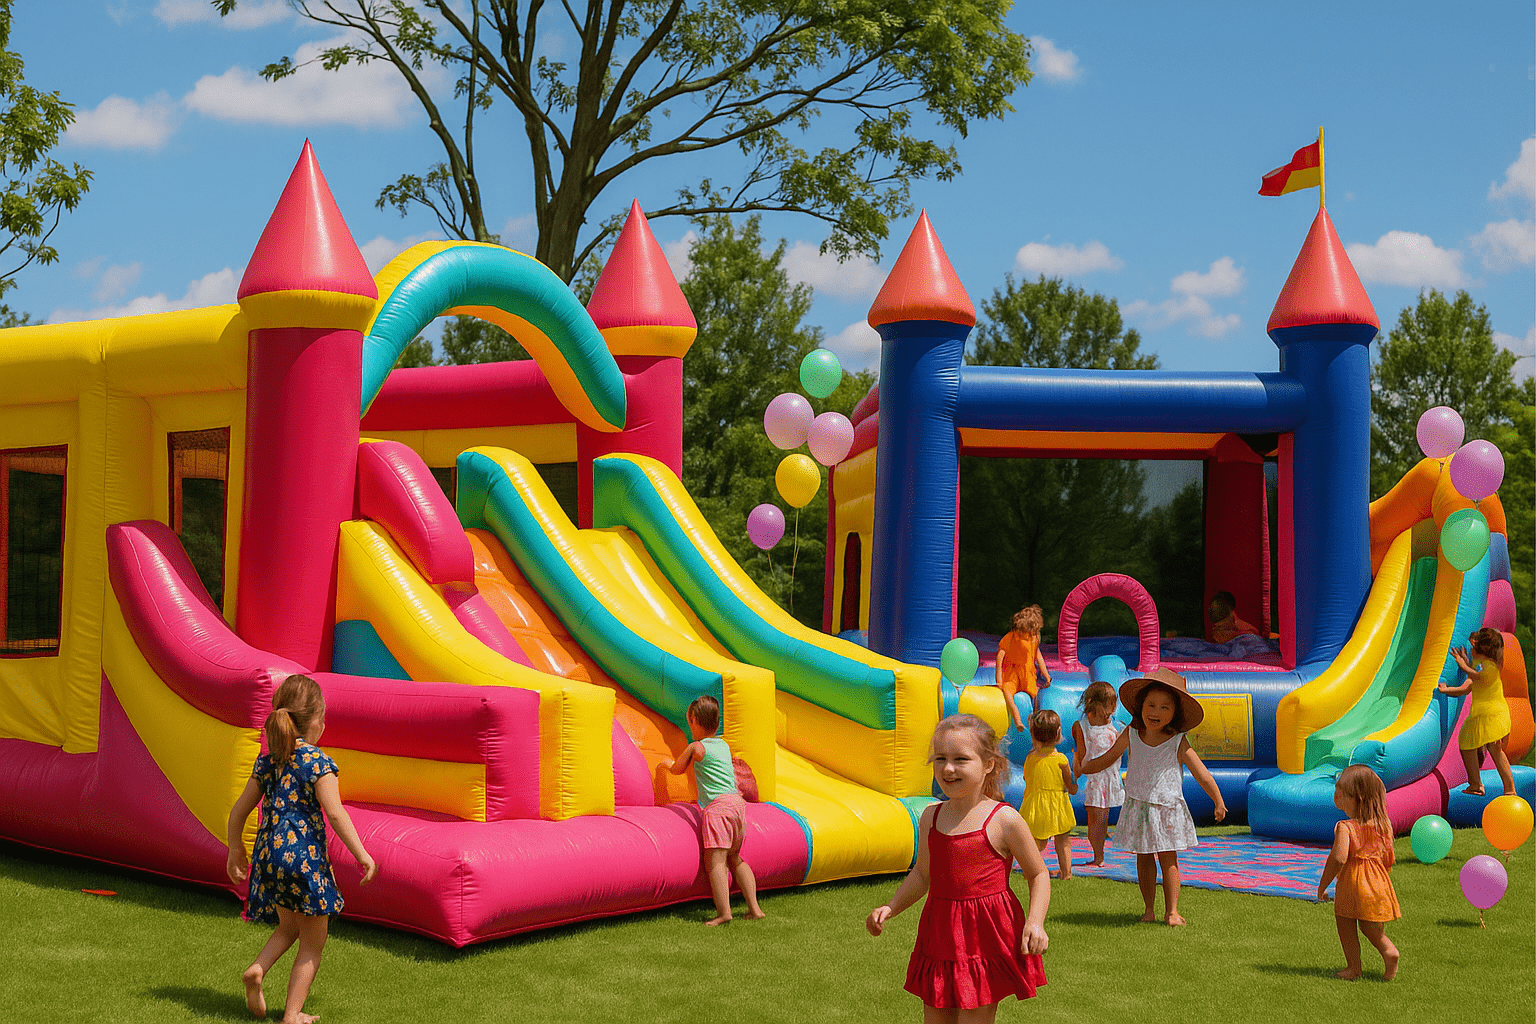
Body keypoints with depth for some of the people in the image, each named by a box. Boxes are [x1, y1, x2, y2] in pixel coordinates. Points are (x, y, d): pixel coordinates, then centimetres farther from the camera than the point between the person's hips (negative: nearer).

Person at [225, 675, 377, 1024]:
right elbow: (335, 813, -17)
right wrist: (361, 854, -11)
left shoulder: (267, 761, 7)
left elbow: (239, 810, 13)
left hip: (270, 855, 6)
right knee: (312, 944, 8)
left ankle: (257, 969, 1)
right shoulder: (318, 762, -11)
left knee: (287, 928, 26)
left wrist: (236, 851, 26)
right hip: (305, 857, -6)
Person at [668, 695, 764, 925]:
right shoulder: (724, 746, 19)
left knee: (715, 860, -13)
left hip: (718, 805, -8)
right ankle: (754, 908, 13)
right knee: (734, 858, 18)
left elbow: (677, 770, 15)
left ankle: (723, 911, -26)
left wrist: (668, 764, 38)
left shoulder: (696, 747, 0)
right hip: (737, 802, 8)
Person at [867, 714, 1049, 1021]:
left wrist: (1035, 922, -14)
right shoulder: (931, 817, 5)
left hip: (985, 939, -5)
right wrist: (890, 908, 7)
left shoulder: (1004, 820, -9)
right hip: (939, 938, 5)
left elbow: (1038, 875, 0)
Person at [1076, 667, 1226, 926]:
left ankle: (1172, 911, 6)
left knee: (1168, 858, -1)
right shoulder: (1131, 734, -2)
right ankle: (1149, 909, 16)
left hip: (1167, 809, -3)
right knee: (1144, 858, 8)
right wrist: (1085, 768, 5)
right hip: (1137, 806, 3)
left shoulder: (1178, 743, -10)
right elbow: (1108, 758, 12)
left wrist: (1219, 803, -4)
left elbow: (1202, 775, -5)